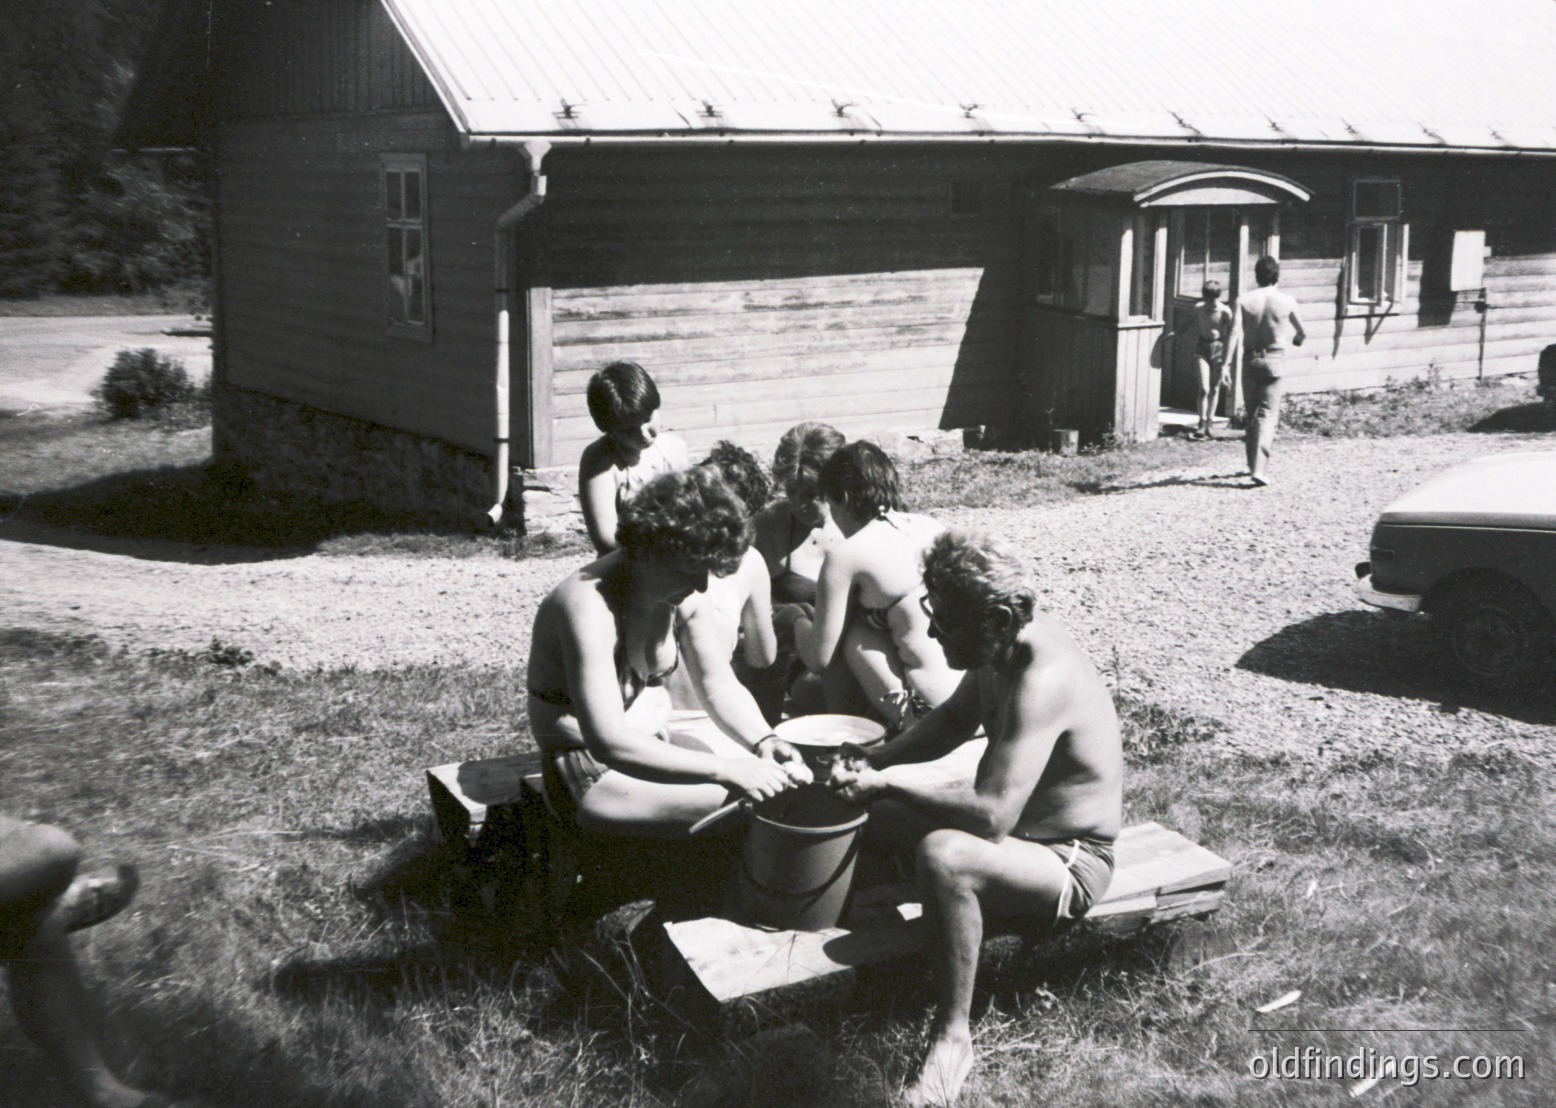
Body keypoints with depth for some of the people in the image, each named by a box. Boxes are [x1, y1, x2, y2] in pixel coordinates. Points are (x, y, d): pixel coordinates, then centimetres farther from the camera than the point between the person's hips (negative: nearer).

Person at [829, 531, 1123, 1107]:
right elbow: (953, 720, 13)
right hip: (1018, 823, 10)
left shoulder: (1042, 679, -33)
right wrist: (875, 760, -3)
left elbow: (992, 816, -38)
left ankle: (953, 1036, -21)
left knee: (942, 855, -37)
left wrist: (889, 783, -27)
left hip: (1072, 863, -10)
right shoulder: (1003, 646, -6)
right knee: (865, 810, 10)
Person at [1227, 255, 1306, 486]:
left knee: (1252, 413, 16)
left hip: (1251, 359, 1)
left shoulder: (1244, 300, -4)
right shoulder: (1287, 301, -3)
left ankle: (1253, 464, 27)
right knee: (1268, 414, -3)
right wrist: (1295, 340, 32)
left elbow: (1235, 334, -13)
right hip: (1276, 359, -1)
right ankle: (1259, 468, -16)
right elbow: (1302, 332, 9)